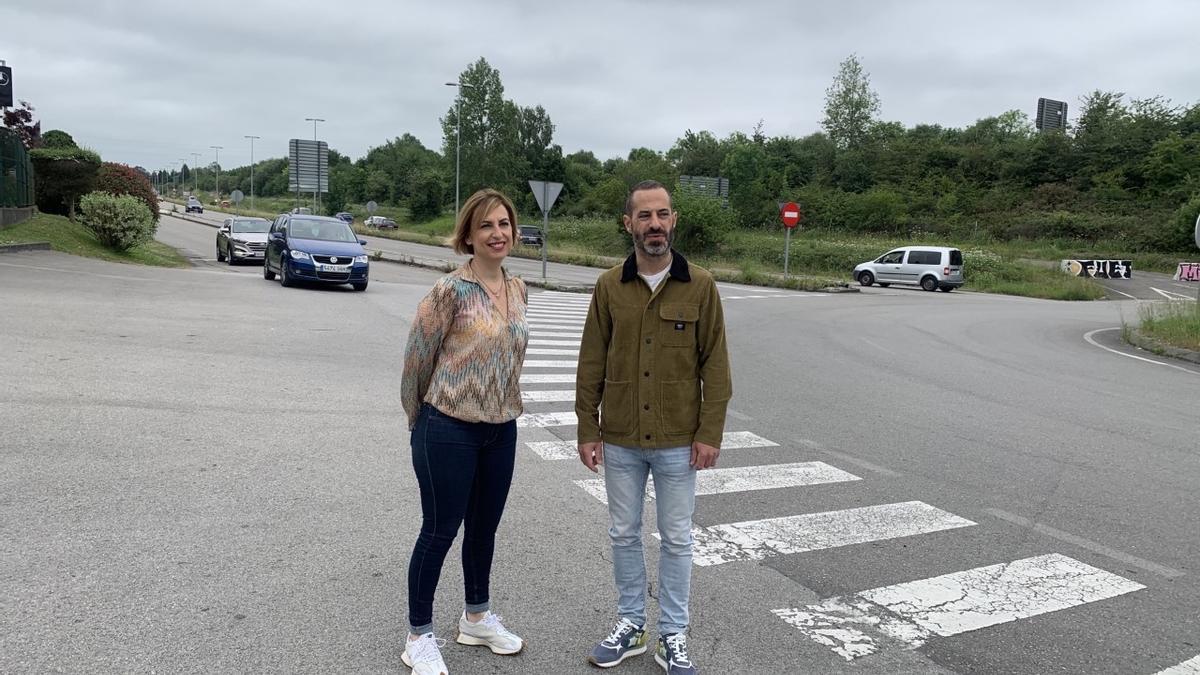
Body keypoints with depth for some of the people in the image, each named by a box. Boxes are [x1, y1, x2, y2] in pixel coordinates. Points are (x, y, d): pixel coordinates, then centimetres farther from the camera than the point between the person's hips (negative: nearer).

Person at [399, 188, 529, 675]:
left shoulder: (517, 289, 5)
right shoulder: (450, 291, -15)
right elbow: (417, 357, -9)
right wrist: (419, 419, 2)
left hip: (501, 430, 6)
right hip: (449, 430, -6)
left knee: (485, 527, 19)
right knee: (440, 531, 5)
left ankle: (477, 618, 39)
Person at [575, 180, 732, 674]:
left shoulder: (700, 286, -5)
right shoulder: (609, 286, -1)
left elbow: (715, 364, -4)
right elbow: (591, 363, 1)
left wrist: (710, 433, -8)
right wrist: (587, 429, -1)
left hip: (677, 442, -1)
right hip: (620, 441, 2)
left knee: (676, 539, 10)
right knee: (624, 534, 14)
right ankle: (630, 625, 32)